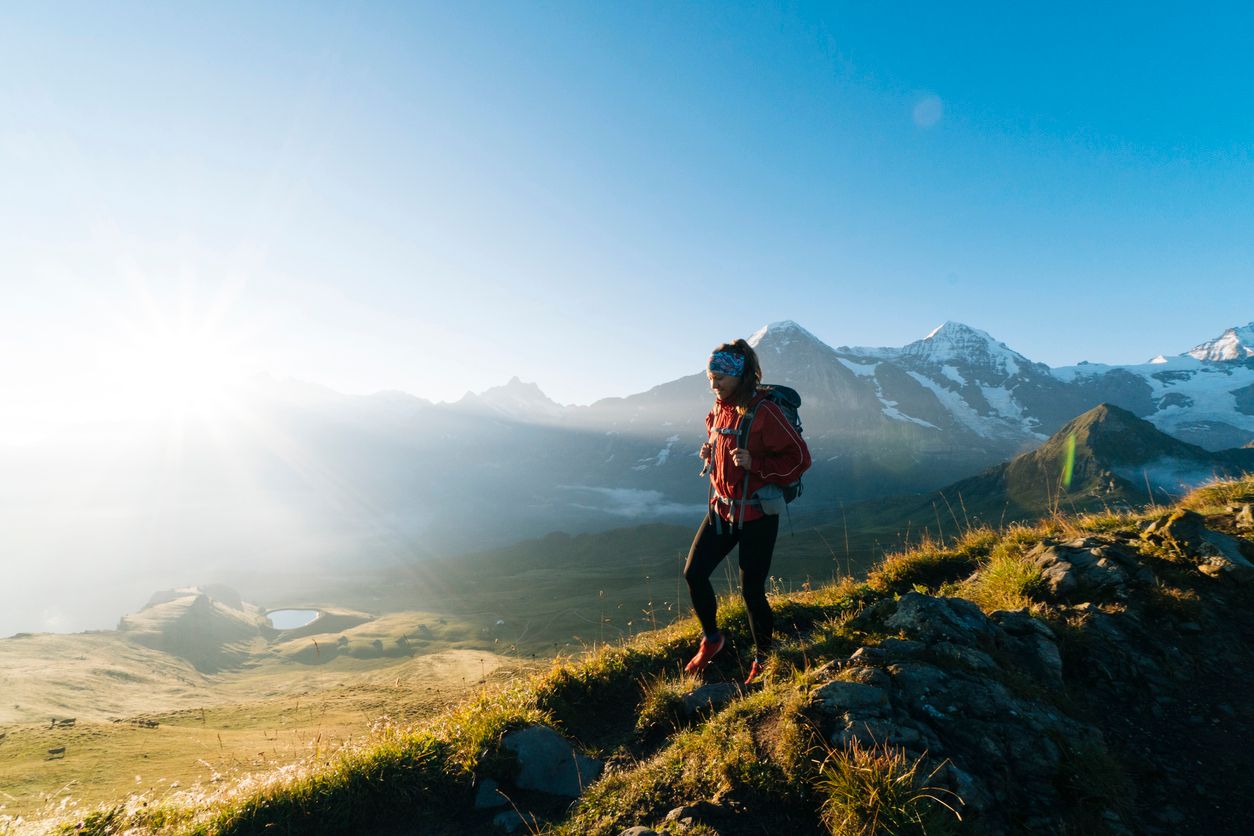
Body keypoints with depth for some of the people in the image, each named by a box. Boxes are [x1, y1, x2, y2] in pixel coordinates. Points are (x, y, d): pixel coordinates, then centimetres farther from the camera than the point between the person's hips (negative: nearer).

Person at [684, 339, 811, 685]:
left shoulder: (763, 412, -18)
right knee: (693, 573, 4)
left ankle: (763, 659, 29)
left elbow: (800, 458, -17)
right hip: (721, 509, 7)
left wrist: (754, 464, -28)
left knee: (751, 591, 3)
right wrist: (709, 453, 0)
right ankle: (711, 639, 29)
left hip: (756, 515, -7)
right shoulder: (720, 410, 5)